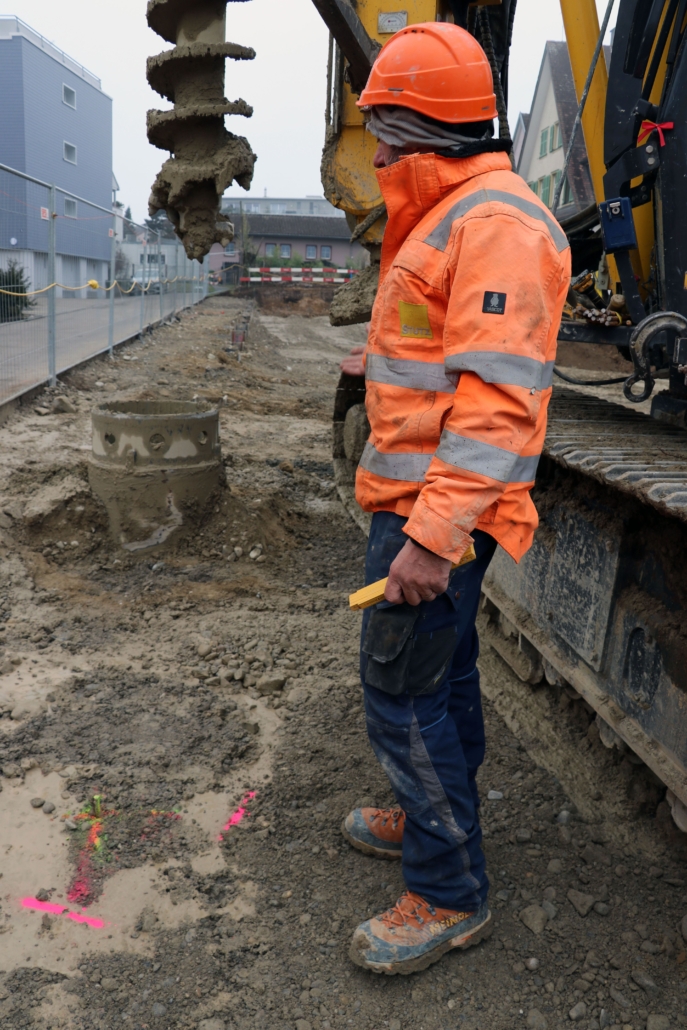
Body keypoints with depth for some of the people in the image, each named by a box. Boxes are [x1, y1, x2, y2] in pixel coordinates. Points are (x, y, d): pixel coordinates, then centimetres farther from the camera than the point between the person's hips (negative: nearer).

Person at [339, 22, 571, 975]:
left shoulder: (495, 222, -17)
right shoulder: (450, 219, 17)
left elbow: (498, 395, -27)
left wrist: (434, 535, -31)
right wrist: (386, 361, 42)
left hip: (437, 509, -11)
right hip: (427, 503, 11)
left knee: (402, 693, -3)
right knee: (443, 673, 20)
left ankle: (450, 895, 14)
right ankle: (436, 818, 38)